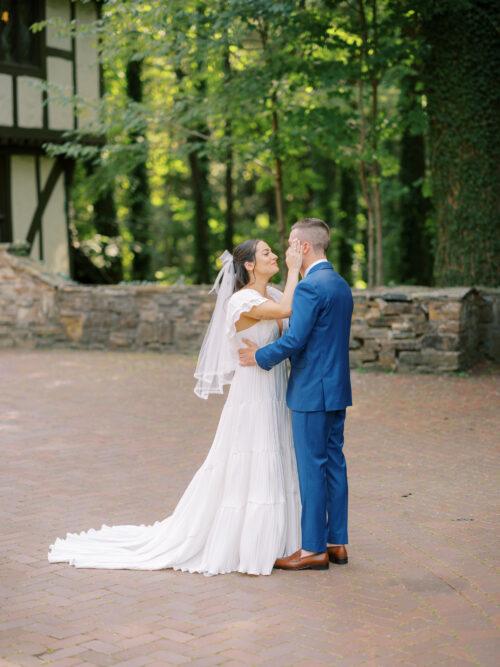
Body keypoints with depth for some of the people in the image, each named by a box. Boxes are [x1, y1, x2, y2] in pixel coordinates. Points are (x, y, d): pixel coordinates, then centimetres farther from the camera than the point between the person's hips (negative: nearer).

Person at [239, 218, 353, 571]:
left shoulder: (309, 287, -17)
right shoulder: (341, 284, 13)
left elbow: (295, 340, -21)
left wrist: (260, 356, -6)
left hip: (311, 392, -9)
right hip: (337, 389, 9)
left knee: (312, 467, -3)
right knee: (334, 463, 12)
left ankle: (314, 549, 3)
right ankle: (337, 542, 19)